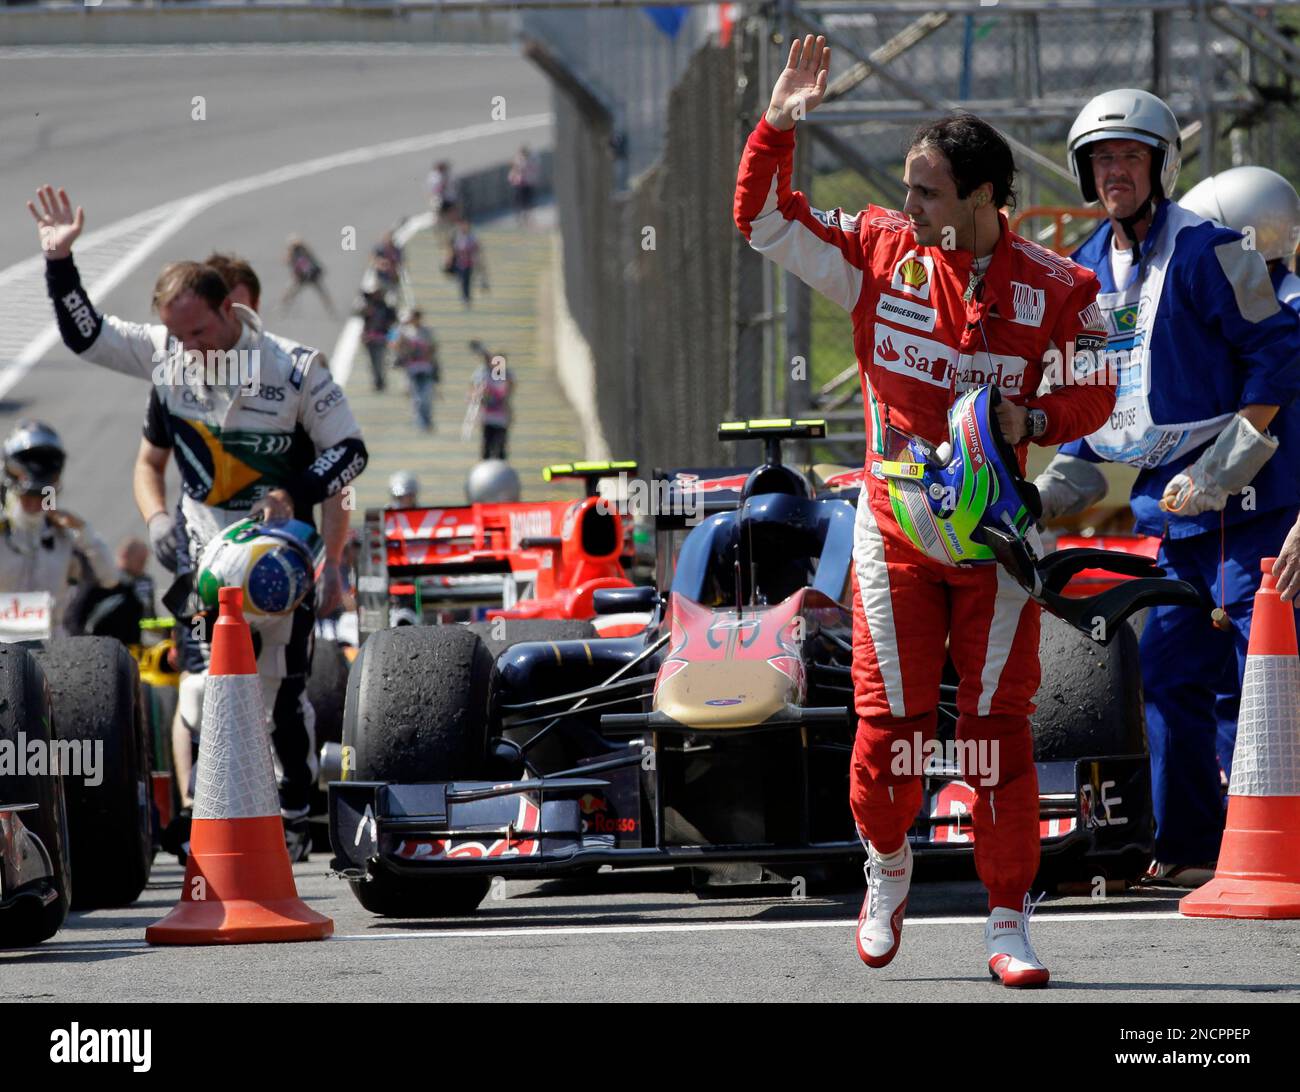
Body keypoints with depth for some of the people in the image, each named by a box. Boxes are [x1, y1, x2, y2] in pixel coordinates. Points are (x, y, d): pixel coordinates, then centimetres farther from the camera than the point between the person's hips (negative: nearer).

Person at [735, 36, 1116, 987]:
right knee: (891, 722, 0)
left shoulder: (1054, 288, -5)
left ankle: (1010, 926, 4)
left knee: (999, 729, -3)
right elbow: (765, 220, 2)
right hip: (895, 525, 1)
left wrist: (1035, 419, -16)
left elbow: (1092, 392, 4)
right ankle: (888, 869, 29)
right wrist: (779, 126, -11)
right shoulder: (879, 250, -1)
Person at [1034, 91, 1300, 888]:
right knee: (1170, 672, 9)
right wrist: (1063, 482, 13)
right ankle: (1189, 846, 17)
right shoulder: (1089, 270, 13)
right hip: (1170, 504, 8)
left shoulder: (1206, 252, -10)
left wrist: (1227, 464, -17)